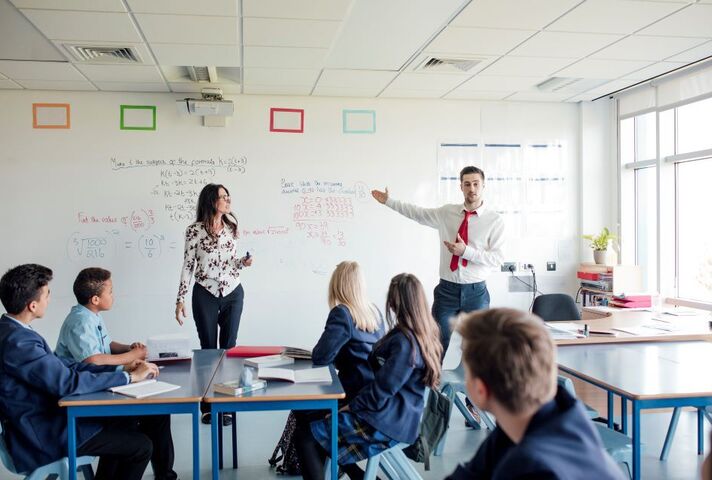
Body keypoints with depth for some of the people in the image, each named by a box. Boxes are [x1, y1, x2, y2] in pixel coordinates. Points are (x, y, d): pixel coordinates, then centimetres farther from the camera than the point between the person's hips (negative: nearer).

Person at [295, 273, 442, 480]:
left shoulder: (405, 341, -20)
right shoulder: (425, 334, 7)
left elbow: (382, 389, -20)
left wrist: (350, 406, -7)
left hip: (387, 423, -10)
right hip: (397, 415, 10)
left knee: (306, 436, -13)